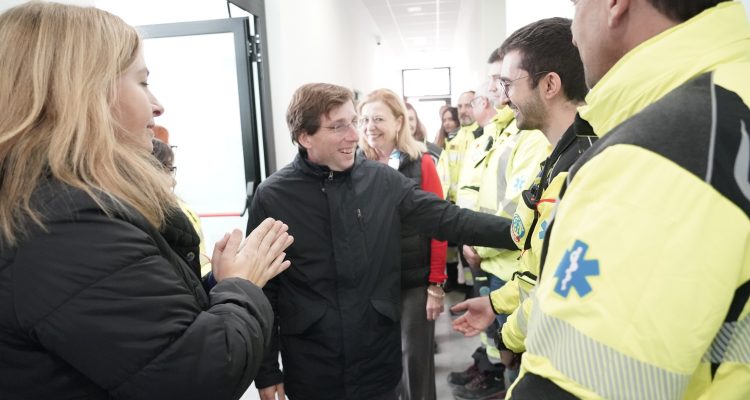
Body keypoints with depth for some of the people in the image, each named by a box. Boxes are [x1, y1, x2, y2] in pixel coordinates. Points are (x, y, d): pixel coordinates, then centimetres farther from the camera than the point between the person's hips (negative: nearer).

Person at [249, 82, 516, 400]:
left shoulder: (383, 180, -5)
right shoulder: (272, 196, -10)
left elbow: (447, 218, -4)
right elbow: (261, 290, -5)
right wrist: (266, 371, -1)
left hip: (379, 359, 2)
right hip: (309, 368, -1)